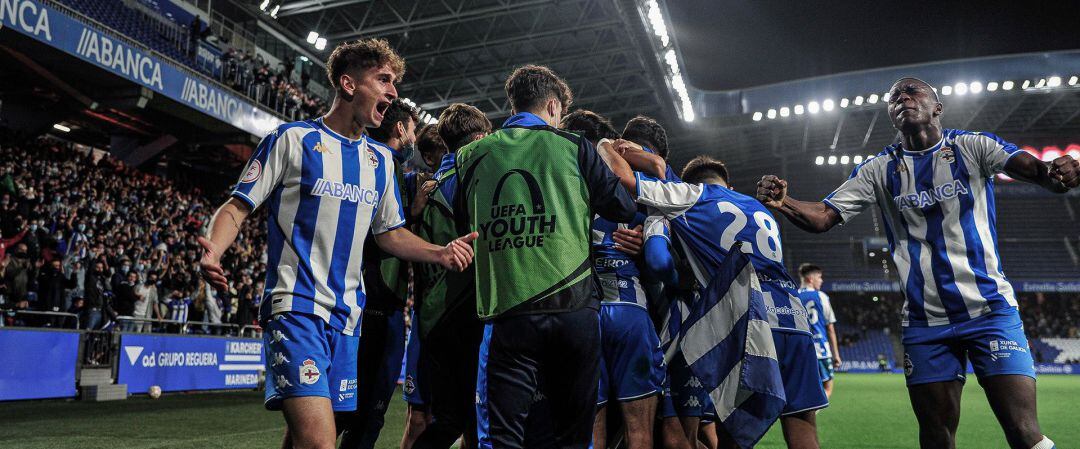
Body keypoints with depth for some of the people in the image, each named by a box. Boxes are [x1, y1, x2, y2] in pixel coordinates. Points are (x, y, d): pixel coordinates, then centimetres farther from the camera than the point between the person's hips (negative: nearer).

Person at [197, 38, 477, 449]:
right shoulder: (292, 138, -2)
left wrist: (439, 253, 0)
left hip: (347, 315, 6)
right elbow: (237, 207, -2)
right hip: (296, 306, -6)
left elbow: (390, 233, 17)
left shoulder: (381, 159, 13)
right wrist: (214, 250, -23)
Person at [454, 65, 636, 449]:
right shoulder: (574, 148, 5)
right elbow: (625, 208, 11)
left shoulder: (472, 155, 9)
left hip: (506, 313, 0)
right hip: (575, 308, 0)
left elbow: (462, 224, 20)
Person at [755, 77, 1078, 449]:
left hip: (990, 309, -1)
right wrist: (781, 203, -24)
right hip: (925, 320, 2)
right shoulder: (879, 170, 4)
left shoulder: (973, 146, 0)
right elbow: (822, 217, -3)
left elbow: (1034, 169, -16)